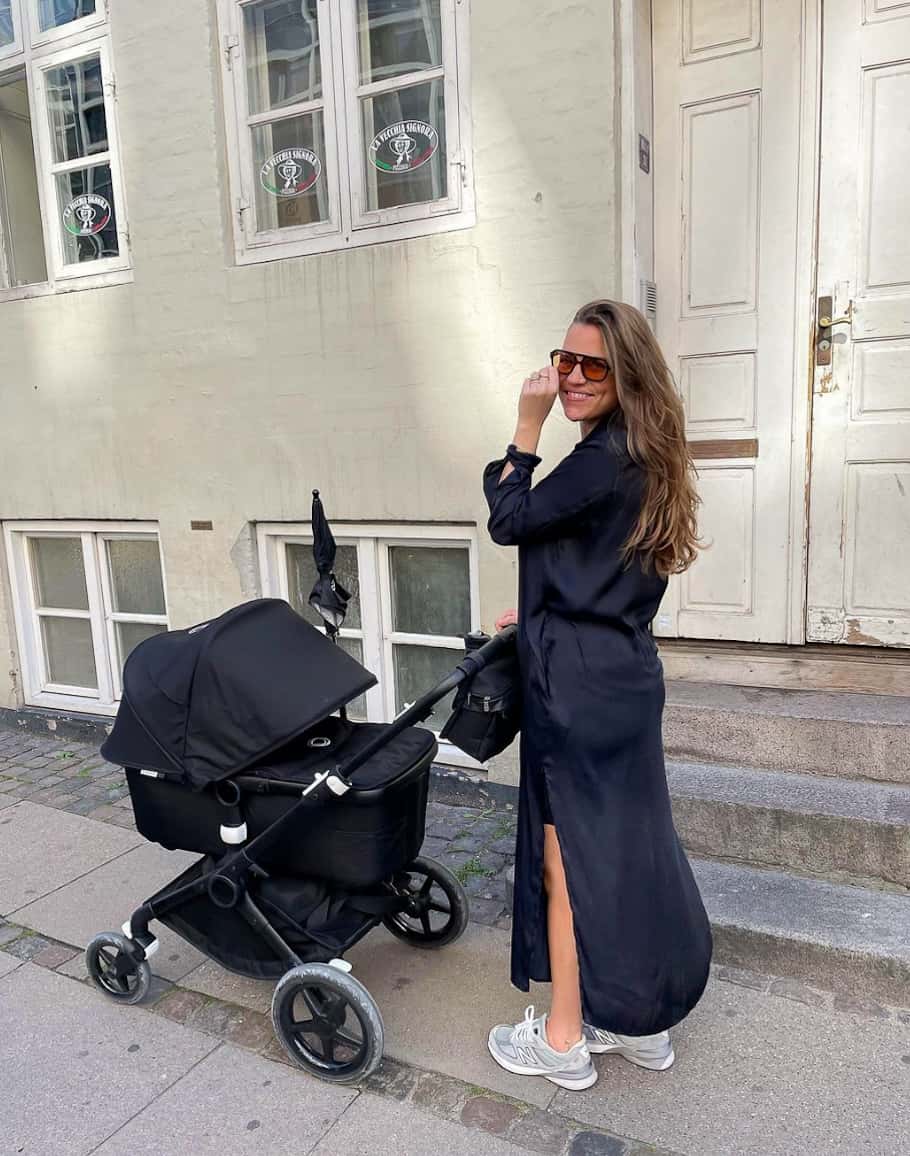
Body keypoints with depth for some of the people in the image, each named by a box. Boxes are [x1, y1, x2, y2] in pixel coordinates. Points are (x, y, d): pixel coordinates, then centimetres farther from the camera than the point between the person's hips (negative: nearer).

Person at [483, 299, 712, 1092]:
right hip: (624, 674, 10)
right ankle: (641, 1020, 35)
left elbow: (509, 521, -10)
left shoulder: (603, 459, -18)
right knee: (625, 848, 18)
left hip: (580, 686, -10)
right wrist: (544, 613, 23)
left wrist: (527, 427, -7)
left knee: (568, 860, 5)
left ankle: (564, 1041, 24)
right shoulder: (643, 459, 12)